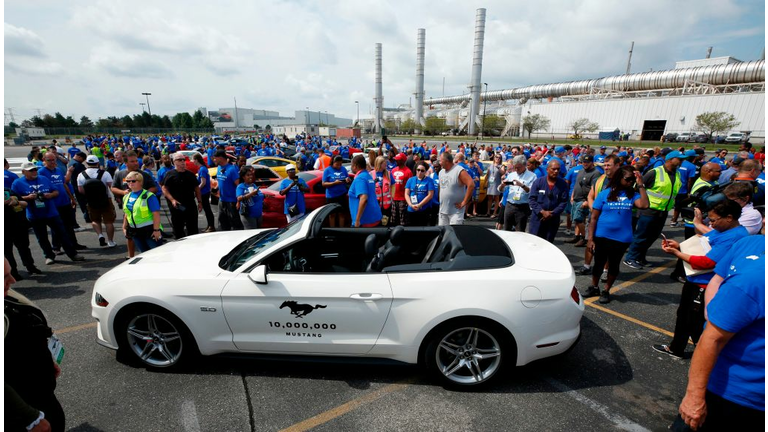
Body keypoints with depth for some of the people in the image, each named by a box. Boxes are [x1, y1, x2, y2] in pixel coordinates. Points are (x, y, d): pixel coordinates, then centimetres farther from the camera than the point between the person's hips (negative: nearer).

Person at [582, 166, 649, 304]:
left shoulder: (632, 195, -1)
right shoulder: (605, 194, -7)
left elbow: (644, 205, -22)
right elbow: (594, 218, -6)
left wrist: (640, 185, -16)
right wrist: (590, 238, -10)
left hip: (621, 239, 2)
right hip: (601, 237, -1)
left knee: (614, 265, 14)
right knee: (599, 263, 12)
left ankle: (606, 291, 31)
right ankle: (594, 287, 33)